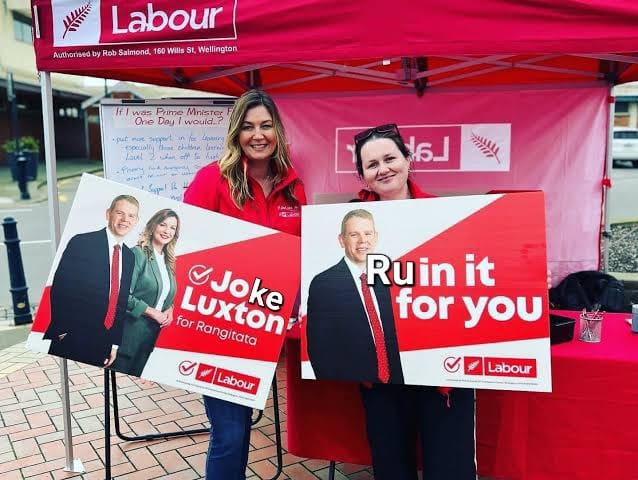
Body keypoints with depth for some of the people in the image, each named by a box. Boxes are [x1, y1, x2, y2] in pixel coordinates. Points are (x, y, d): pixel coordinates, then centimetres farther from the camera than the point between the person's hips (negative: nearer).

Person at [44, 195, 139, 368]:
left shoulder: (129, 256, 10)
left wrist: (115, 343, 9)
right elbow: (59, 287, -10)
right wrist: (61, 331, -11)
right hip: (71, 339, -5)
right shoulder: (81, 243, -8)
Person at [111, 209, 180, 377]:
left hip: (153, 333, 7)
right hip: (130, 330, -7)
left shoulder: (168, 262, 12)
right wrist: (153, 312, -15)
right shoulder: (138, 254, -11)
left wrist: (169, 310, 1)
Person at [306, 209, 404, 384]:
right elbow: (318, 349, -15)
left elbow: (391, 338, 9)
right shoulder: (323, 284, -14)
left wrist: (398, 380, 3)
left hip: (388, 379, 6)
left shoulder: (380, 280, 6)